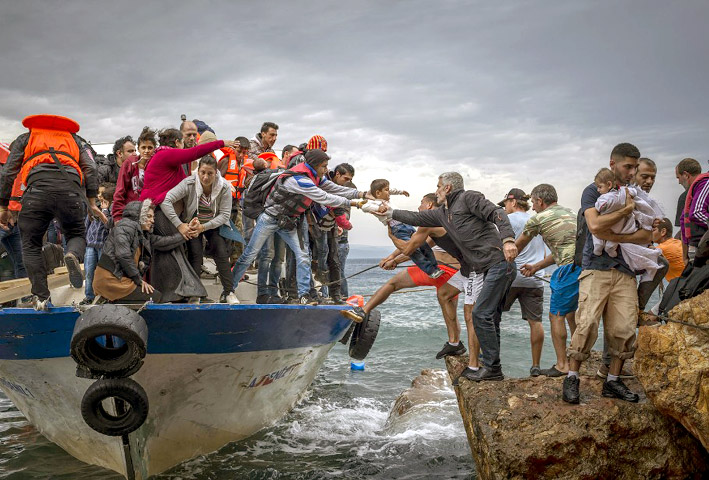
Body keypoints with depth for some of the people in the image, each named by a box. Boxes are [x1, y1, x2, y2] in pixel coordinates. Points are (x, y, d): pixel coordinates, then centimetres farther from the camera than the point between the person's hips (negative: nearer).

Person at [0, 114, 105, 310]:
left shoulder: (25, 138, 30)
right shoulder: (73, 139, 35)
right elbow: (90, 169, 19)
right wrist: (92, 204, 17)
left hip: (38, 186, -1)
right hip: (71, 189, 1)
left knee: (31, 245, 13)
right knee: (77, 234, 21)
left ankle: (41, 297, 1)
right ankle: (73, 255, -15)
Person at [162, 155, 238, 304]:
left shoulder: (224, 187, -18)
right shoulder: (189, 183, -23)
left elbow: (225, 214, -17)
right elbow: (166, 201, -29)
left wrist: (203, 227, -28)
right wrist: (179, 225, -34)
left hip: (214, 225, 1)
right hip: (191, 224, -1)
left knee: (222, 253, -14)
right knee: (195, 254, -17)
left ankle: (228, 292, -7)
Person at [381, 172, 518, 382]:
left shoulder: (468, 198, -3)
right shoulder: (443, 213, 21)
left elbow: (497, 214, -14)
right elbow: (417, 218, 32)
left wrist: (508, 239, -28)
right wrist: (391, 213, 39)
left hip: (500, 263, -9)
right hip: (484, 270, 9)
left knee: (481, 314, -11)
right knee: (490, 318, 8)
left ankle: (492, 368, -5)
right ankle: (492, 368, 12)